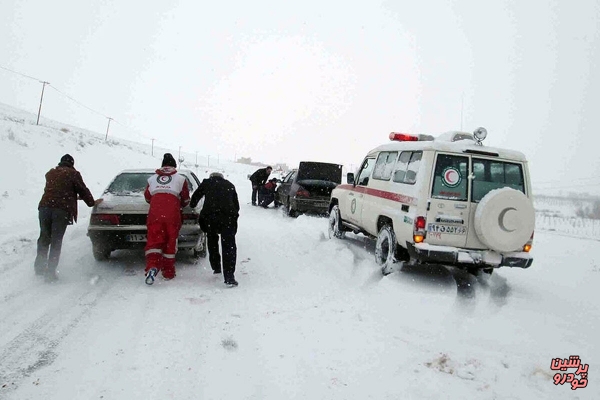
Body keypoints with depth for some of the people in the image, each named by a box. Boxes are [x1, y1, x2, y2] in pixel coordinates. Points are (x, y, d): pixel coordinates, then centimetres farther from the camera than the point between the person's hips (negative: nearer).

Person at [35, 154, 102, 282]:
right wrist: (92, 202, 24)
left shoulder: (50, 173, 22)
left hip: (45, 207, 5)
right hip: (62, 209, -5)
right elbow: (83, 190, 8)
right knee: (56, 241, 0)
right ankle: (50, 272, 1)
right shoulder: (73, 173, 5)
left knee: (44, 237, 18)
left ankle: (39, 266, 23)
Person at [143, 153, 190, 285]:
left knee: (154, 241, 1)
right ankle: (168, 273, 16)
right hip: (172, 215, -1)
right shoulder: (180, 179, 10)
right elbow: (186, 200, 13)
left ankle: (152, 267, -23)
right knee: (170, 243, 8)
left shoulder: (152, 179, 17)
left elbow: (147, 197, 24)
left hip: (155, 215, 1)